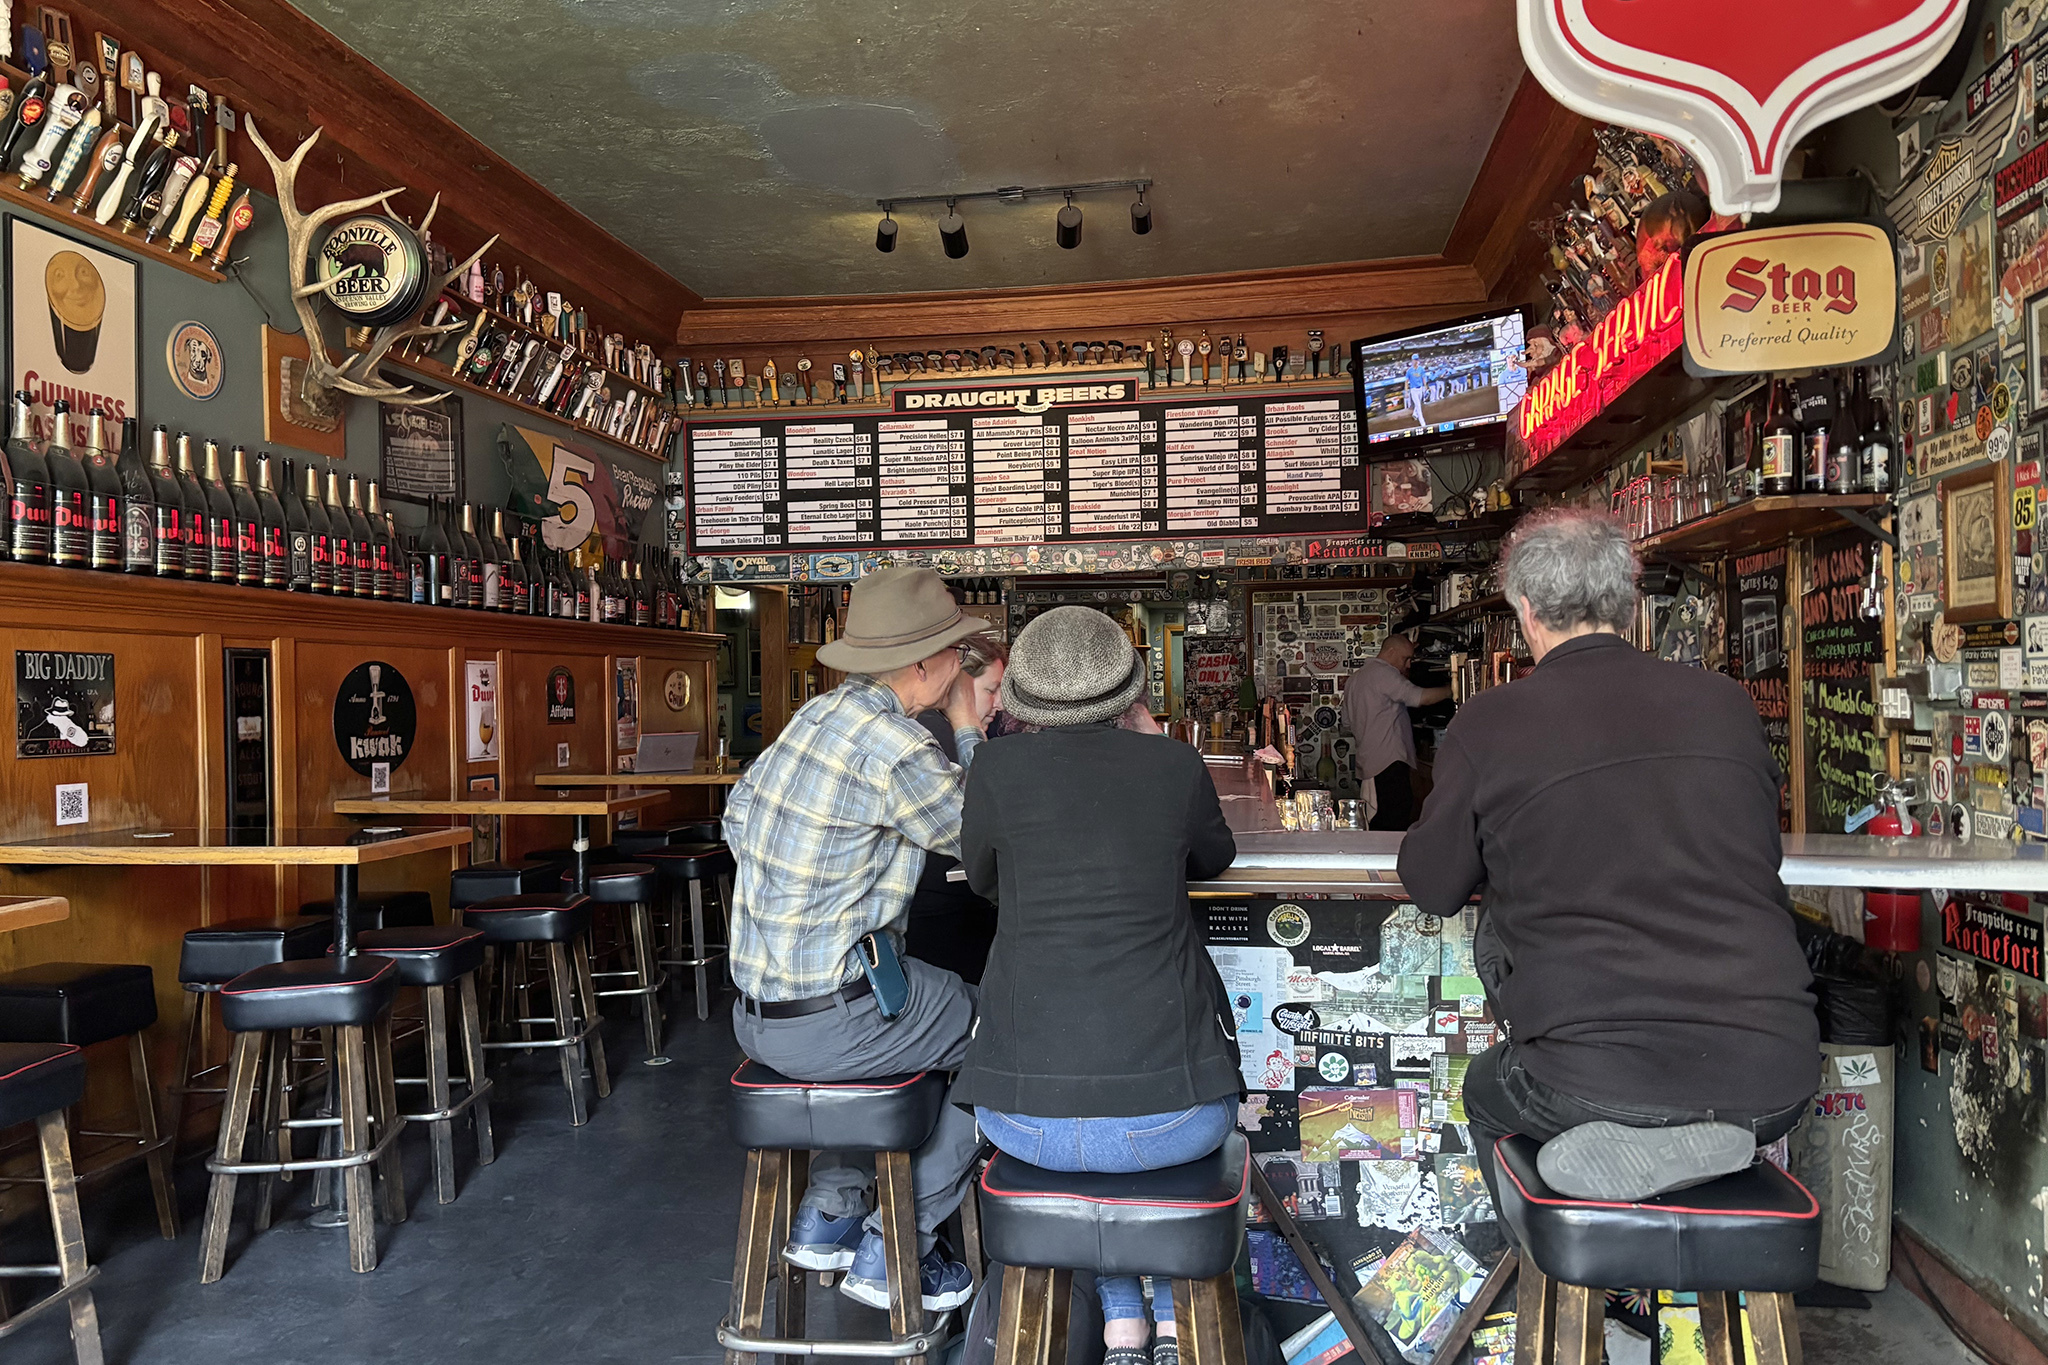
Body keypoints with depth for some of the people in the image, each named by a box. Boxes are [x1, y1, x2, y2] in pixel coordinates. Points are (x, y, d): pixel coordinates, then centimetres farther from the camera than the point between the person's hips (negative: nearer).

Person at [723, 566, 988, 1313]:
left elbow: (736, 819, 16)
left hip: (756, 1011, 9)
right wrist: (970, 731, 2)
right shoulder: (894, 747, -21)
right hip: (826, 1021, -9)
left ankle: (828, 1218, 34)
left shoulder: (817, 713, 5)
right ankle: (892, 1252, 12)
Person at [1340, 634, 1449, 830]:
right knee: (1397, 826, -12)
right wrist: (1453, 689, -7)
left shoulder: (1354, 679, 21)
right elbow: (1421, 697, -16)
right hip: (1389, 764, -10)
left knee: (1378, 826, 9)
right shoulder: (1383, 672, -8)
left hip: (1365, 766, 10)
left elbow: (1348, 724, 26)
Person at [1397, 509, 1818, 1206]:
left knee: (1486, 1088, 30)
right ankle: (1690, 1140, 7)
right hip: (1773, 1082, 4)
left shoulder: (1490, 721, -7)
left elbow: (1432, 886, 7)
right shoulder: (1728, 702, 4)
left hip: (1598, 1085, -3)